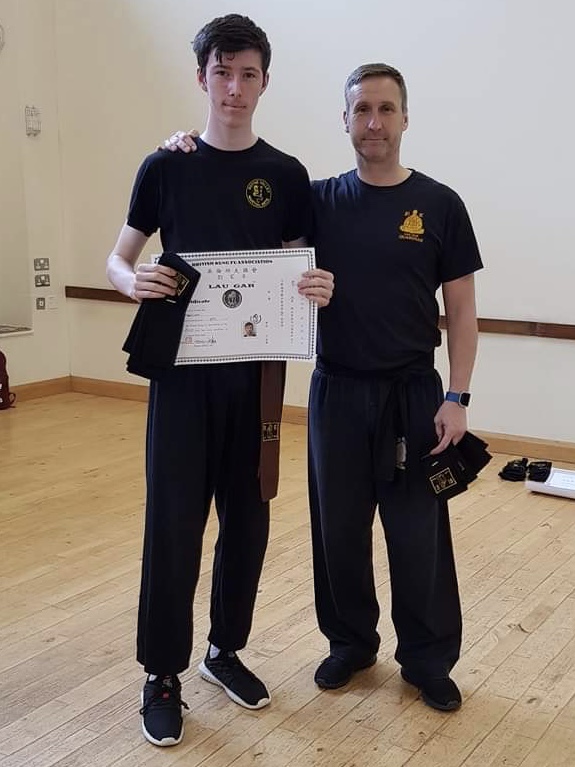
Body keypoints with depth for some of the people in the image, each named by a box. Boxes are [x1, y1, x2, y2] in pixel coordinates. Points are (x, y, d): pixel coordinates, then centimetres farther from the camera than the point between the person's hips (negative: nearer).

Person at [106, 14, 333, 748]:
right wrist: (134, 282, -20)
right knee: (173, 521, -1)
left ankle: (225, 650, 29)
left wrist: (321, 289, -17)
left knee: (247, 516, 10)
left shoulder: (285, 175, 4)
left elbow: (299, 270, 6)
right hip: (183, 368, -2)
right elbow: (117, 260, 4)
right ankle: (162, 673, 14)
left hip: (257, 369, 2)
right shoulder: (165, 167, 0)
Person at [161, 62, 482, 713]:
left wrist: (456, 398, -9)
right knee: (338, 529, 13)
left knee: (418, 535, 5)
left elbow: (460, 310, -3)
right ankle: (351, 642, 33)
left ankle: (428, 661, 24)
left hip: (412, 393, -2)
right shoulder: (319, 201, 3)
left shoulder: (439, 206, -3)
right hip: (336, 391, 2)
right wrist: (191, 153, -9)